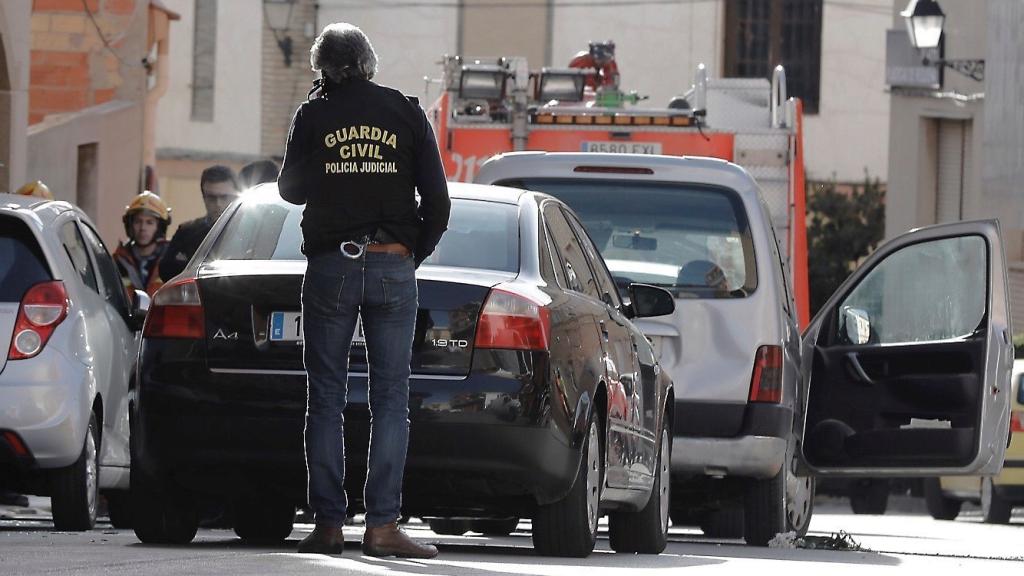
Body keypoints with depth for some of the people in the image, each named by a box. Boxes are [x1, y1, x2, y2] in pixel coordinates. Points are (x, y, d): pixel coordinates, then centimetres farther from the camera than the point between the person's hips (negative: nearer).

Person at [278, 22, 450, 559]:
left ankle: (328, 523, -1)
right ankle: (382, 524, -7)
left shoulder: (313, 116, 0)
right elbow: (437, 198, 1)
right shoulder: (406, 113, 3)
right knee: (390, 399, 1)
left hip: (330, 267, 0)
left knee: (325, 399, 4)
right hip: (392, 266, 1)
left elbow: (290, 188, 11)